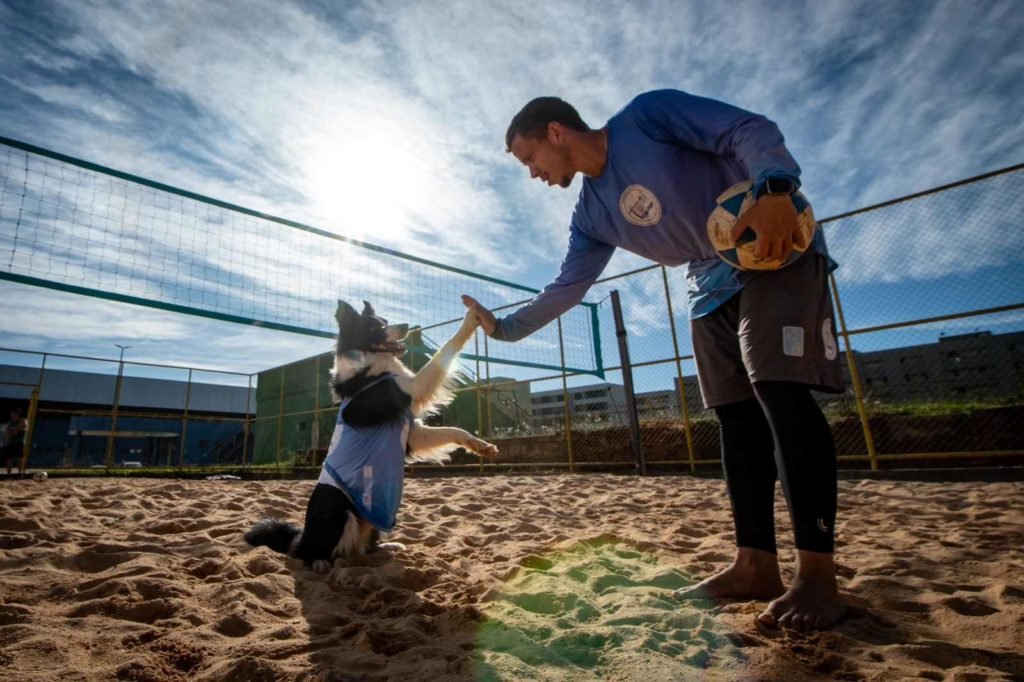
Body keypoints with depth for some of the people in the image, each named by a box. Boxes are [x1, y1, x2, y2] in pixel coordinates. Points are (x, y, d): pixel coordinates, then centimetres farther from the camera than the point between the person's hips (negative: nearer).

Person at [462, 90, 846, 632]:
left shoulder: (646, 116, -9)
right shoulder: (591, 215, 8)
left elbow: (749, 129, -14)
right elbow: (567, 288, 9)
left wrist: (774, 187, -33)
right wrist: (504, 327, 5)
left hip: (778, 253, -6)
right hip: (712, 289, 7)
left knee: (779, 392, -19)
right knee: (737, 417, 0)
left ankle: (818, 576, -12)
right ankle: (755, 566, 5)